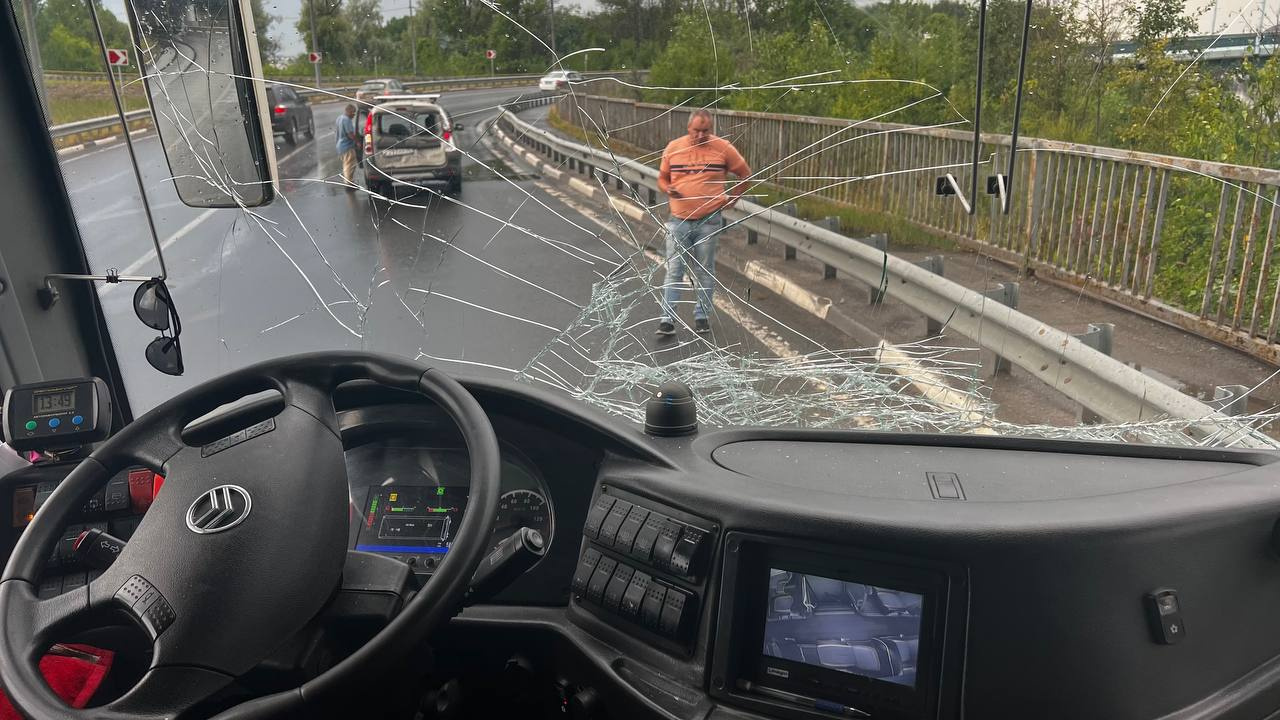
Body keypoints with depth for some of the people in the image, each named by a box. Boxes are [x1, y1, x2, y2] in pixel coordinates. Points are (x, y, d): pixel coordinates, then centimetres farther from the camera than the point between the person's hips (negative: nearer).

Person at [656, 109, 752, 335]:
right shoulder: (673, 148, 2)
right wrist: (668, 189, -9)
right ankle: (667, 318, 4)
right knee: (674, 271, 0)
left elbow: (745, 174, 9)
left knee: (705, 272, 8)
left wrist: (731, 199, 3)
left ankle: (702, 315, 20)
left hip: (709, 221, -1)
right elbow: (662, 178, 12)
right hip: (679, 221, 1)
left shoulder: (723, 148, -3)